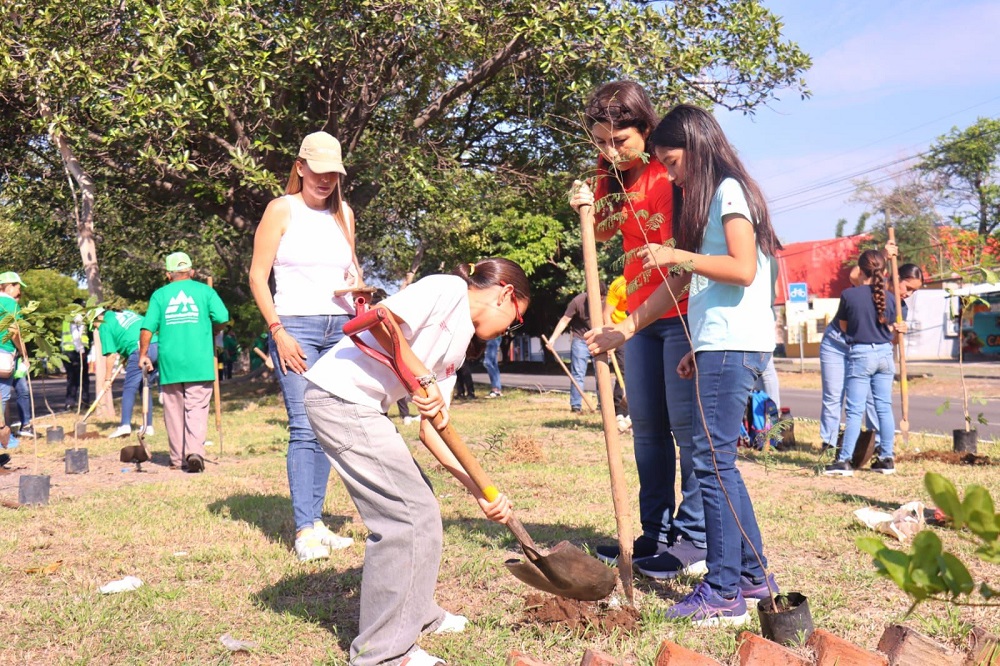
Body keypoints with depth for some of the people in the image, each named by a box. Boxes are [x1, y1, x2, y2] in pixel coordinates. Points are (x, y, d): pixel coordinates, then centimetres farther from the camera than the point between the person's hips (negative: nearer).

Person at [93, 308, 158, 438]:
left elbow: (111, 355, 3)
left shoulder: (105, 326, 9)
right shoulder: (126, 312, 28)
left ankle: (125, 425, -10)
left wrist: (107, 379, 12)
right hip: (157, 346, 7)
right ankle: (149, 426, 14)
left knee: (129, 388, 1)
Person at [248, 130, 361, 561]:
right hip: (296, 326, -5)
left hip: (341, 327, 5)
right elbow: (257, 275, -3)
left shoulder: (343, 213, 16)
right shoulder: (282, 209, 1)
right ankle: (304, 531, -8)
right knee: (304, 427, -11)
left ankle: (316, 521, 15)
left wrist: (356, 284, 3)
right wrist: (278, 331, -12)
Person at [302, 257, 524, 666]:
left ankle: (415, 615, 35)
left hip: (362, 407, 10)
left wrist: (478, 489, 9)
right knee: (409, 513, -6)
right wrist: (423, 378, -16)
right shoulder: (449, 289, -5)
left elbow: (431, 429, 15)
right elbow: (380, 318, -21)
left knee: (417, 505, 18)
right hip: (340, 398, -10)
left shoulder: (460, 342, 20)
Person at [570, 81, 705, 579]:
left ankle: (695, 540, 3)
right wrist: (588, 209, 3)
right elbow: (604, 233, 25)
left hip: (683, 311, -8)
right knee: (647, 426, 10)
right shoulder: (613, 176, 11)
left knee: (686, 423, -6)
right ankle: (656, 534, 20)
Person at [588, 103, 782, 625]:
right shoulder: (701, 200, 23)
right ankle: (753, 574, 18)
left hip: (735, 344, -10)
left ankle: (723, 591, -7)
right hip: (717, 346, 10)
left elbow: (743, 269, -17)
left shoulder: (728, 190, -4)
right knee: (719, 462, 10)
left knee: (713, 460, -11)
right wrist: (624, 329, 19)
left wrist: (678, 256, -14)